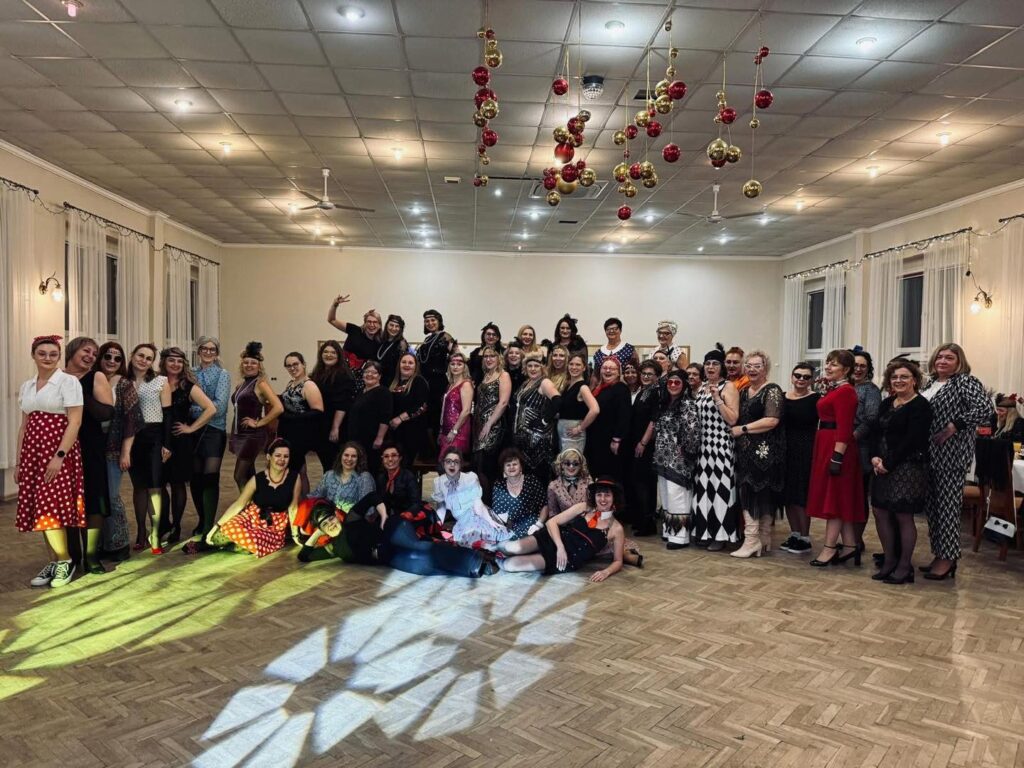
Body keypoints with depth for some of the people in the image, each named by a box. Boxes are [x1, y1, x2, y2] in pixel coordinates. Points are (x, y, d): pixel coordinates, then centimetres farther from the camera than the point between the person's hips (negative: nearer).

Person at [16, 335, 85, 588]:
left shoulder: (68, 381, -5)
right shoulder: (26, 386, 15)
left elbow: (74, 422, -12)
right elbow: (24, 426, 17)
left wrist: (59, 455, -20)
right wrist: (18, 461, 14)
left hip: (59, 450, -6)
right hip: (33, 452, 6)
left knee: (51, 506, -11)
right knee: (41, 509, 5)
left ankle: (65, 561, 3)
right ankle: (54, 561, 14)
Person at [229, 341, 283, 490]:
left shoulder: (261, 384, -11)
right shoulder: (241, 385, 12)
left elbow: (278, 408, -22)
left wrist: (259, 423, -16)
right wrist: (233, 436, 16)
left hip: (253, 436, -8)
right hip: (240, 434, 8)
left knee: (239, 476, -8)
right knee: (249, 476, 11)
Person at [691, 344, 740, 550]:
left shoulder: (729, 386, -6)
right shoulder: (701, 386, 13)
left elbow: (733, 419, -15)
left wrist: (717, 398, -19)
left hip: (721, 446, -6)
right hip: (703, 445, 6)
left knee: (719, 488, -4)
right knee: (703, 487, 8)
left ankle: (721, 535, 5)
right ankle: (705, 531, 18)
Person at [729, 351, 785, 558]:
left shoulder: (772, 391, -8)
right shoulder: (744, 391, 16)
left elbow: (772, 420, -19)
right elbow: (735, 418, 25)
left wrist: (743, 429, -14)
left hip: (764, 452, -8)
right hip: (747, 451, 8)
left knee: (762, 494, -5)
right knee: (749, 493, 7)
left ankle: (753, 540, 0)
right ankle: (763, 541, 15)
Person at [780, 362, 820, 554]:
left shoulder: (815, 399, -5)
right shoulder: (783, 398, 9)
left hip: (806, 452, -5)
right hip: (785, 450, 5)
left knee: (801, 495, -2)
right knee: (788, 494, 10)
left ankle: (805, 538, 11)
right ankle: (795, 534, 24)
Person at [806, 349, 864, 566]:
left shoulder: (845, 391, -15)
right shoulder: (835, 388, 15)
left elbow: (844, 428, -20)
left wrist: (837, 456, -24)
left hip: (836, 448, -10)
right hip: (826, 446, 10)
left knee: (833, 497, -4)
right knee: (839, 499, 13)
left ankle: (829, 548, 3)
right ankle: (850, 545, 20)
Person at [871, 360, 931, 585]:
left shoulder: (920, 406, -8)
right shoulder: (887, 403, 14)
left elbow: (912, 440, -15)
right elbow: (876, 432, 11)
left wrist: (888, 463, -15)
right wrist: (875, 457, -6)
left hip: (907, 467, -7)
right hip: (883, 467, 7)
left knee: (903, 516, -1)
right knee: (881, 513, 8)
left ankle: (904, 566, 11)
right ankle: (889, 560, 21)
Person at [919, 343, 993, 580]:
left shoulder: (965, 382, -8)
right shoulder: (931, 383, 15)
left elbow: (985, 410, -21)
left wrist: (954, 425, -20)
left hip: (951, 455, -8)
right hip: (928, 455, 8)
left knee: (947, 506, -3)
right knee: (931, 506, 11)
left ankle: (947, 559, 6)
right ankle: (939, 554, 21)